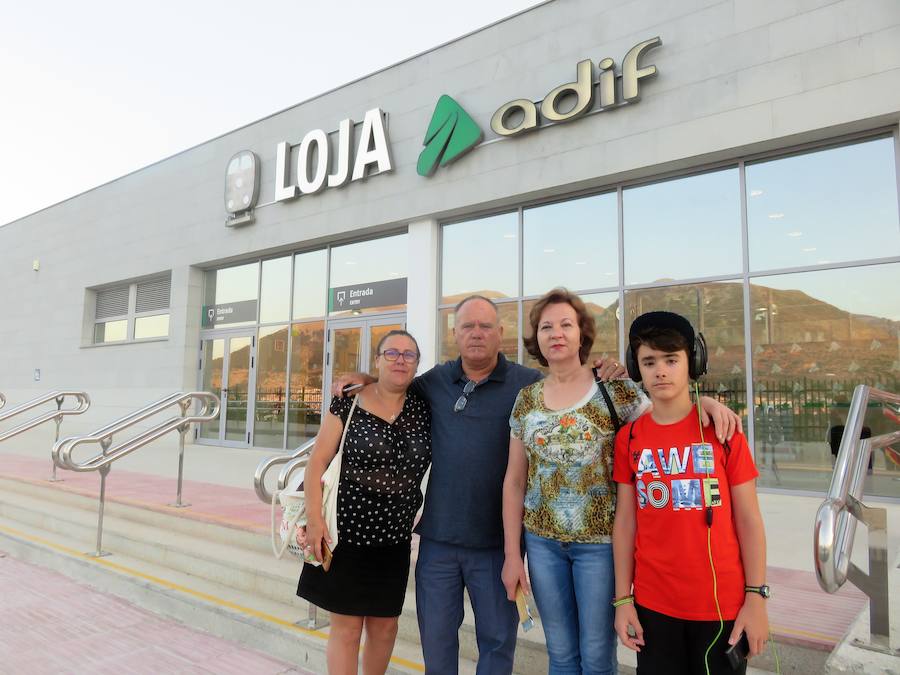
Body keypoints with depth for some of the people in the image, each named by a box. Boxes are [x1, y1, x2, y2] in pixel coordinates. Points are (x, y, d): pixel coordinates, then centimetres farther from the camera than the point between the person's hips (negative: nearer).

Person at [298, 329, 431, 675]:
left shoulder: (423, 407, 1)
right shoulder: (349, 402, -7)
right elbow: (318, 461, -7)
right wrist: (315, 518, -14)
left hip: (394, 539, 3)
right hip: (346, 533, -3)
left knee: (385, 624, 15)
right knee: (346, 626, 7)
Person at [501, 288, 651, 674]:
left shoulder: (613, 388, -7)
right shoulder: (526, 399, 3)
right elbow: (514, 481, 5)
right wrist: (512, 553, 3)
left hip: (600, 540, -3)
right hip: (542, 541, 3)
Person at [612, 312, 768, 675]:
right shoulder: (628, 438, -1)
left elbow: (749, 520, -3)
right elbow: (625, 521, 2)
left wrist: (756, 597, -6)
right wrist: (623, 599, 1)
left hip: (722, 602, -1)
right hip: (653, 604, 2)